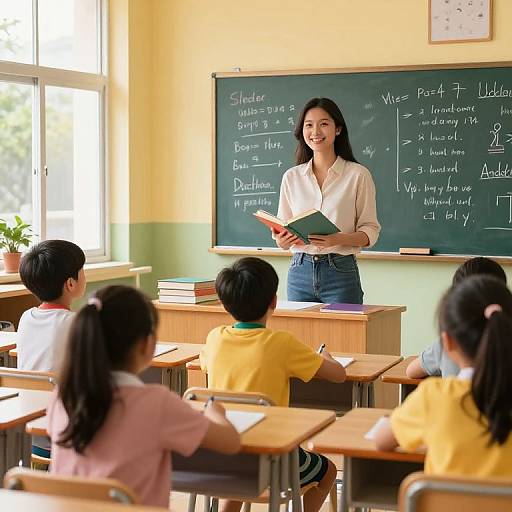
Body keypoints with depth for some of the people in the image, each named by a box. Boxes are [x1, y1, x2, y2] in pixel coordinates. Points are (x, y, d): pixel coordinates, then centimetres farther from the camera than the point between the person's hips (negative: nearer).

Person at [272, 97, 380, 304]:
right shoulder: (291, 177, 9)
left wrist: (339, 239, -20)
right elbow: (282, 231, 12)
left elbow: (370, 231, -2)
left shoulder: (358, 174, -2)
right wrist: (282, 239, -11)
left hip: (341, 271, -3)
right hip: (300, 270, 3)